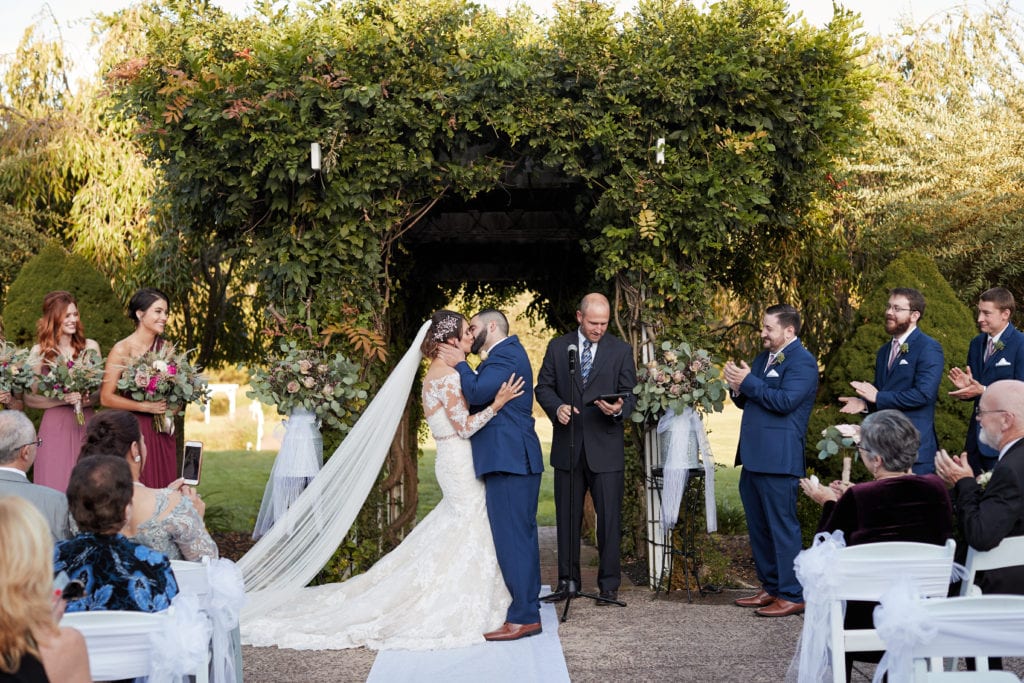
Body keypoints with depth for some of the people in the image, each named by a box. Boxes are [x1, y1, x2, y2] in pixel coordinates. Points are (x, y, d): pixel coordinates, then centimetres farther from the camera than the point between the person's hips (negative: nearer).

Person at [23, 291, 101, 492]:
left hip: (85, 425, 2)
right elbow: (29, 398, -1)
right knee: (55, 486, -2)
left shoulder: (90, 347, 5)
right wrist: (63, 399, -14)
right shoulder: (40, 352, 0)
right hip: (55, 425, -2)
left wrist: (87, 399, -9)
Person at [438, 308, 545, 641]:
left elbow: (478, 393, -23)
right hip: (513, 458, 11)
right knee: (519, 535, 14)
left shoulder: (505, 355, -11)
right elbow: (480, 397, 19)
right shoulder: (508, 353, 22)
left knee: (512, 536, -9)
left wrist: (460, 365, -8)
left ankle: (523, 617, -7)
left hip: (509, 460, -11)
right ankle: (527, 610, 21)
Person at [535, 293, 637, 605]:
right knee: (567, 518, 9)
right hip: (568, 447, 2)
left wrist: (620, 408, -21)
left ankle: (609, 584, 10)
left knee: (609, 518, 1)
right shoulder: (557, 347, 6)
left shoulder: (621, 350, 3)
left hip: (606, 447, -2)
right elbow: (543, 387, 7)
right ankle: (567, 581, 18)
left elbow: (630, 393, 1)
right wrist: (556, 407, -13)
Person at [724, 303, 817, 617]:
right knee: (758, 527, 15)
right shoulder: (763, 358, 19)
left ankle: (792, 596, -1)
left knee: (782, 527, -6)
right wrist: (737, 388, 1)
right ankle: (770, 587, 25)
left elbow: (785, 402, -20)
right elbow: (747, 401, 22)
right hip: (753, 458, 9)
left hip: (778, 459, -9)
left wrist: (748, 383, -14)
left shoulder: (802, 362, -9)